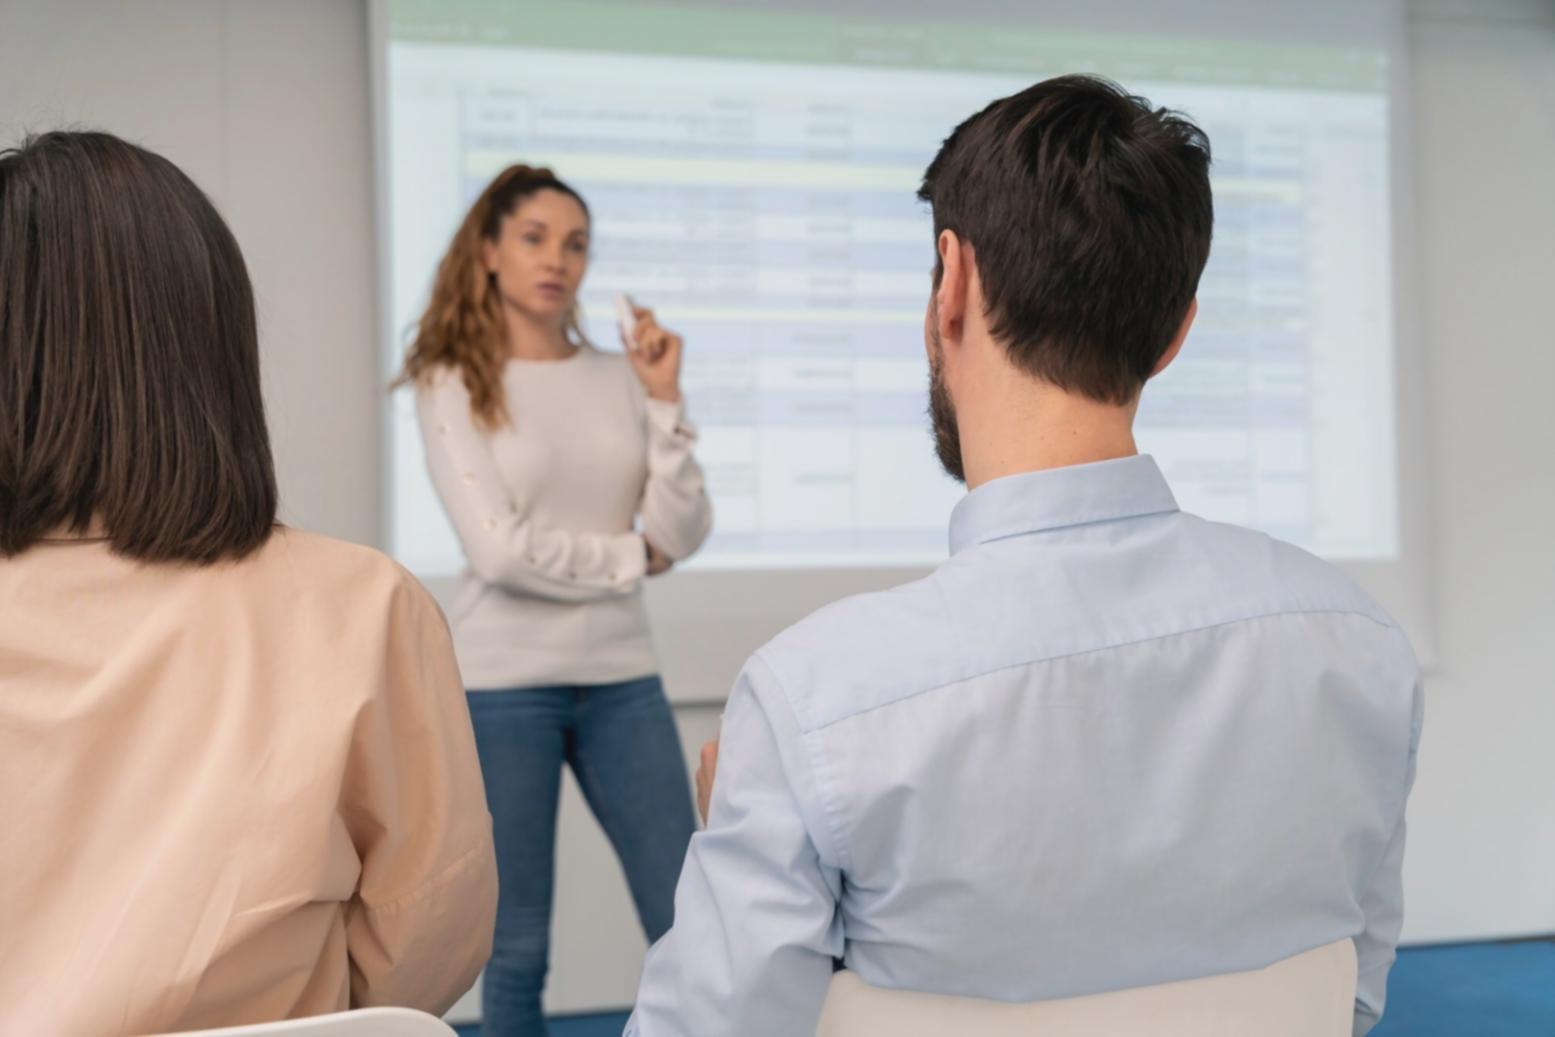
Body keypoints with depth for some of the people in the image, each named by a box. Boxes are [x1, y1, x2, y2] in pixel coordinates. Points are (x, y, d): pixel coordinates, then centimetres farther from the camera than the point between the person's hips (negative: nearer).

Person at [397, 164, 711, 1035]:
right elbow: (501, 551, -13)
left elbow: (685, 534, -1)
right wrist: (632, 556, -2)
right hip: (506, 684, -3)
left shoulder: (619, 378, 5)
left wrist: (666, 401, -9)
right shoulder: (454, 383, -5)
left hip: (622, 678, 4)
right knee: (518, 949, 6)